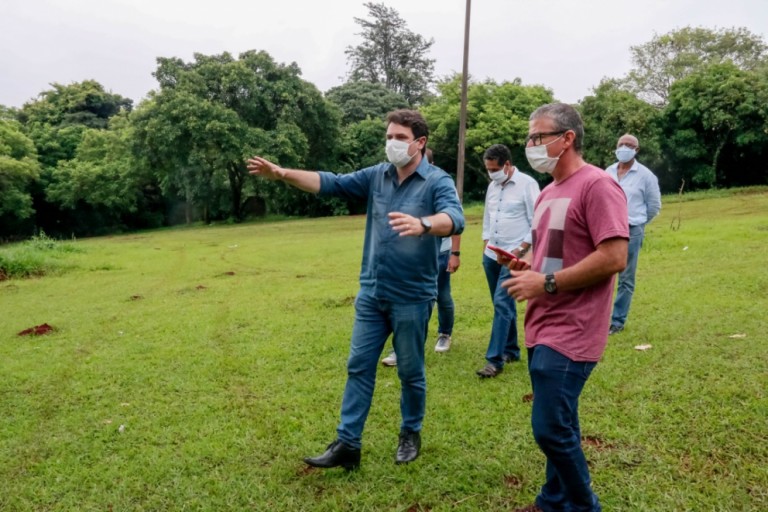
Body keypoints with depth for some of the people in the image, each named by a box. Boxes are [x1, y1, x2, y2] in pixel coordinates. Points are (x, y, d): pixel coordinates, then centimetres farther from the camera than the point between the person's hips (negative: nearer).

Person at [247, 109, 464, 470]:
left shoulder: (437, 181, -11)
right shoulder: (376, 176, 5)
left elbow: (455, 219, -29)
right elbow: (331, 183, -1)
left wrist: (422, 224, -51)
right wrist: (282, 173, -14)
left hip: (412, 297, -5)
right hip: (371, 293, 5)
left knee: (410, 371, 11)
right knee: (359, 367, 8)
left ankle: (411, 436, 33)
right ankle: (347, 444, 17)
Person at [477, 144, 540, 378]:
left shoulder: (527, 184, -10)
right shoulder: (492, 186, 11)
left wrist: (520, 249, -14)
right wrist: (485, 246, 13)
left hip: (513, 256, -7)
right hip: (491, 255, 7)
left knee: (502, 304, -12)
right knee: (504, 305, 13)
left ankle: (495, 360, -8)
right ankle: (511, 350, 26)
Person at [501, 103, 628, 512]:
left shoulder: (597, 186, -13)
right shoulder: (548, 194, 15)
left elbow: (614, 258, -21)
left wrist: (546, 283, -19)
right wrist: (525, 264, 4)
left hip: (569, 332, -9)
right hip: (542, 328, 9)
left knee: (551, 429, -5)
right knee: (559, 426, 17)